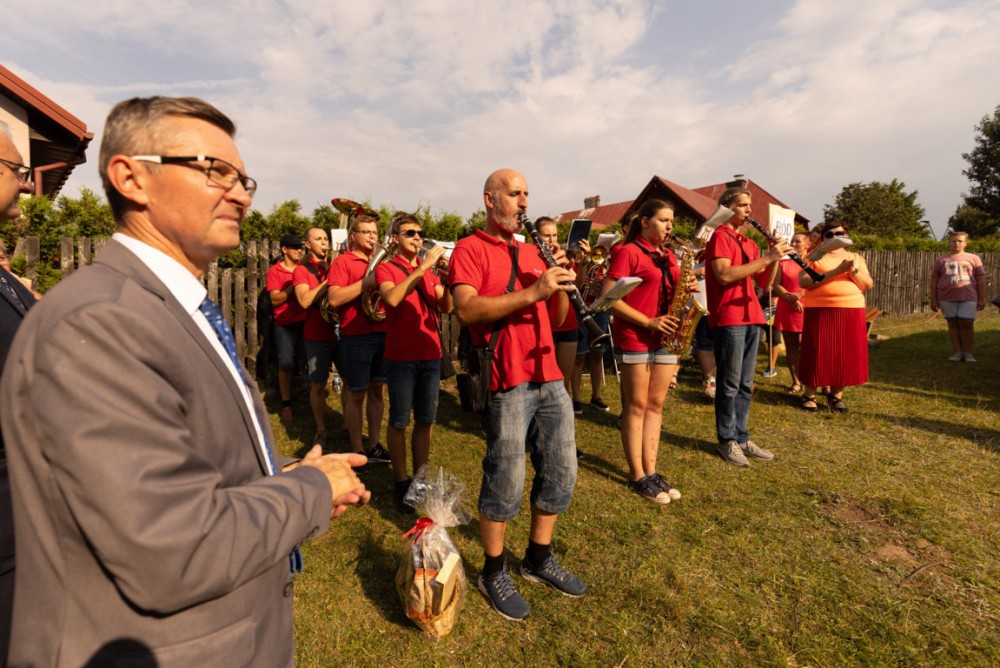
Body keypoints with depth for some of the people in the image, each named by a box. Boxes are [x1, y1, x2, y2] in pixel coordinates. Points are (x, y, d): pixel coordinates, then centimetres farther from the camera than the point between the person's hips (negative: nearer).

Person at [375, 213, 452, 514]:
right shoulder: (386, 268, 0)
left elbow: (446, 307, 1)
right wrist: (423, 267, -21)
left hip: (430, 354, 4)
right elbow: (392, 298, -21)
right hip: (400, 356, -4)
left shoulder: (430, 269, 12)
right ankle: (401, 481, 19)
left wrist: (446, 279, -16)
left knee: (426, 420, 9)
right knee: (399, 422, 3)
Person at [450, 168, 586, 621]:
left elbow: (557, 318, 17)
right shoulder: (470, 249, 0)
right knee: (507, 479, -1)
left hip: (549, 376, 7)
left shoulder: (532, 253, 20)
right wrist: (531, 292, -22)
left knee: (562, 471, 12)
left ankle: (539, 559, 32)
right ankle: (494, 573, 22)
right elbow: (467, 309, -17)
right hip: (508, 380, -7)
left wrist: (560, 284, -2)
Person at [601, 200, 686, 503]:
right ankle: (638, 476, 9)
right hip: (634, 337, -7)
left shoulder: (668, 256, 15)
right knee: (636, 405, -1)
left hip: (664, 337, 7)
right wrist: (648, 322, -17)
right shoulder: (628, 252, -7)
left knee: (655, 405, 9)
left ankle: (651, 470, 18)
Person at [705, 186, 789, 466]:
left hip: (751, 317, 8)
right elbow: (725, 275, -21)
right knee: (730, 384, -2)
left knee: (746, 384, 12)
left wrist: (775, 258, -1)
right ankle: (727, 440, 9)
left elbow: (764, 281, 15)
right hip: (728, 319, -8)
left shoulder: (748, 242, 20)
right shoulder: (719, 237, -5)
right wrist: (767, 258, -19)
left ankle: (741, 437, 21)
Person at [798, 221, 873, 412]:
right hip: (820, 311, -3)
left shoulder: (856, 258, 16)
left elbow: (868, 285, 8)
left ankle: (836, 395, 17)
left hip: (851, 312, 4)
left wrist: (854, 271, -10)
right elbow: (803, 282, -10)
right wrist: (834, 272, -16)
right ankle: (809, 395, 9)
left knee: (845, 354, 3)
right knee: (818, 353, -2)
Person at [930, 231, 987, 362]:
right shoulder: (942, 261, 8)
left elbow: (981, 279, 7)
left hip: (968, 298, -1)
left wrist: (982, 299, 2)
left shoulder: (973, 259, 7)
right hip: (947, 298, 1)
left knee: (966, 323, -3)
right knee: (953, 323, 5)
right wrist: (933, 300, 3)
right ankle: (957, 351, 11)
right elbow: (934, 281, 8)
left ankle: (968, 352, 7)